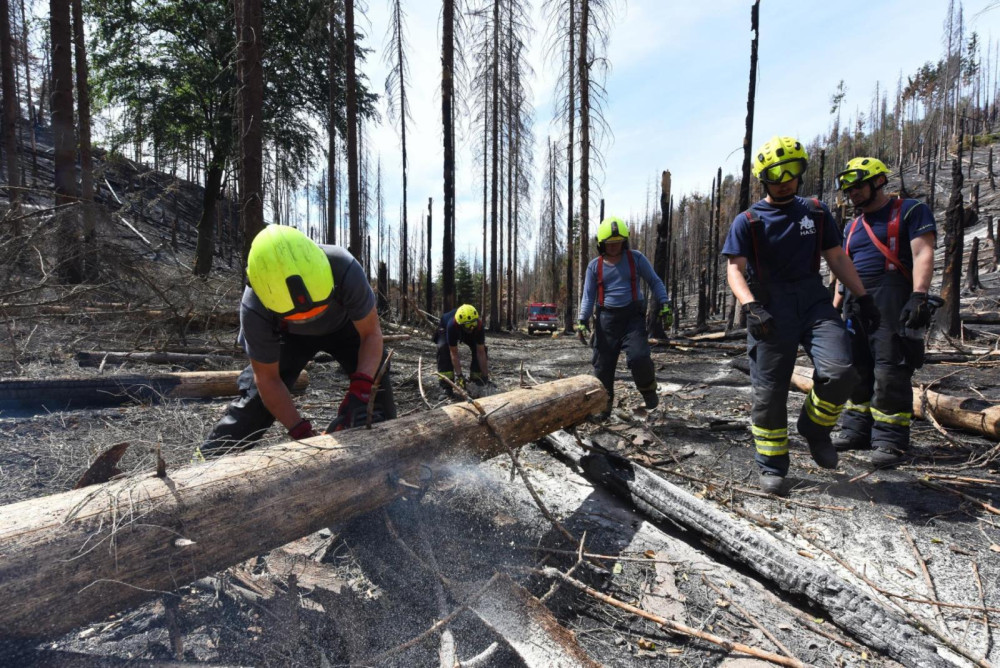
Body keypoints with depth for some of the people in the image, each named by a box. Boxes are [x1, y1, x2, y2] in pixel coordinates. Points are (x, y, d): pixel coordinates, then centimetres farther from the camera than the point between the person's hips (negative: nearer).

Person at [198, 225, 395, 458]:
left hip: (344, 325, 1)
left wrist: (360, 391, -44)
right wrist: (302, 432, -30)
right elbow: (267, 379, -24)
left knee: (376, 376, -11)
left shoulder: (344, 270, -44)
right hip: (289, 335, 0)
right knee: (256, 393, -11)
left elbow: (371, 333, -30)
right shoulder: (254, 309, -38)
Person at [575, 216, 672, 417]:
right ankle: (604, 404, 16)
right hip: (606, 317, 2)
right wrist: (582, 320, -6)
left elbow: (654, 282, 9)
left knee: (639, 357, -17)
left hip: (633, 315, -1)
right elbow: (588, 296, 6)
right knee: (603, 363, 1)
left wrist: (664, 305, -3)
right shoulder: (595, 266, 5)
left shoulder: (636, 258, 3)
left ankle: (648, 388, 14)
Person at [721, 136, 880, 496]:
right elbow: (735, 269, -8)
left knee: (839, 372, -18)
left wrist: (863, 298, 12)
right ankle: (770, 466, 13)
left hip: (813, 300, 3)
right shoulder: (747, 221, 3)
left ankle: (815, 427, 13)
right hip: (771, 308, -3)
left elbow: (837, 258, 18)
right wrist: (751, 306, -24)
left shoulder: (816, 211, 14)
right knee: (769, 391, -3)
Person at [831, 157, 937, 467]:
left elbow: (923, 255, -9)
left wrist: (919, 295, -22)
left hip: (892, 300, -7)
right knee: (857, 368, 7)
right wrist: (835, 308, 14)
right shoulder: (851, 228, 23)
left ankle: (890, 440, -2)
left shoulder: (911, 211, 3)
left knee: (890, 369, -8)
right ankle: (857, 430, 15)